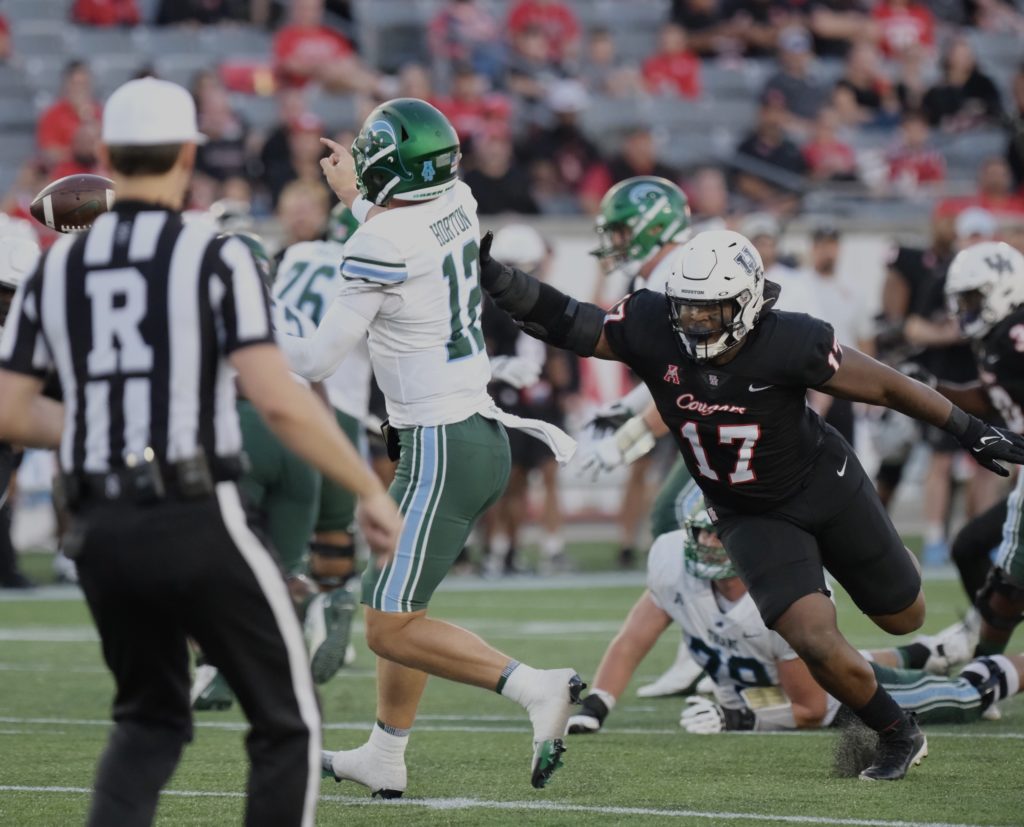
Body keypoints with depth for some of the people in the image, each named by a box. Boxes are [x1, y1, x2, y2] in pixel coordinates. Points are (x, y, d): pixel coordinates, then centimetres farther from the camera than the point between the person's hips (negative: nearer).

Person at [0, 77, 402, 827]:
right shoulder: (214, 258, -7)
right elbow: (277, 400, -15)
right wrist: (372, 490, -7)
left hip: (101, 530, 5)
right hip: (196, 519, -5)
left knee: (150, 719, 23)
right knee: (287, 723, 9)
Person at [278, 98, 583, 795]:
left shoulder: (379, 246, -17)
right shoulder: (459, 205, 5)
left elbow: (319, 359, -10)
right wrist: (356, 200, 41)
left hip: (441, 449, -9)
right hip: (484, 433, 9)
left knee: (391, 628, -7)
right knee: (396, 600, 20)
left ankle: (538, 688, -18)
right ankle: (384, 758, 26)